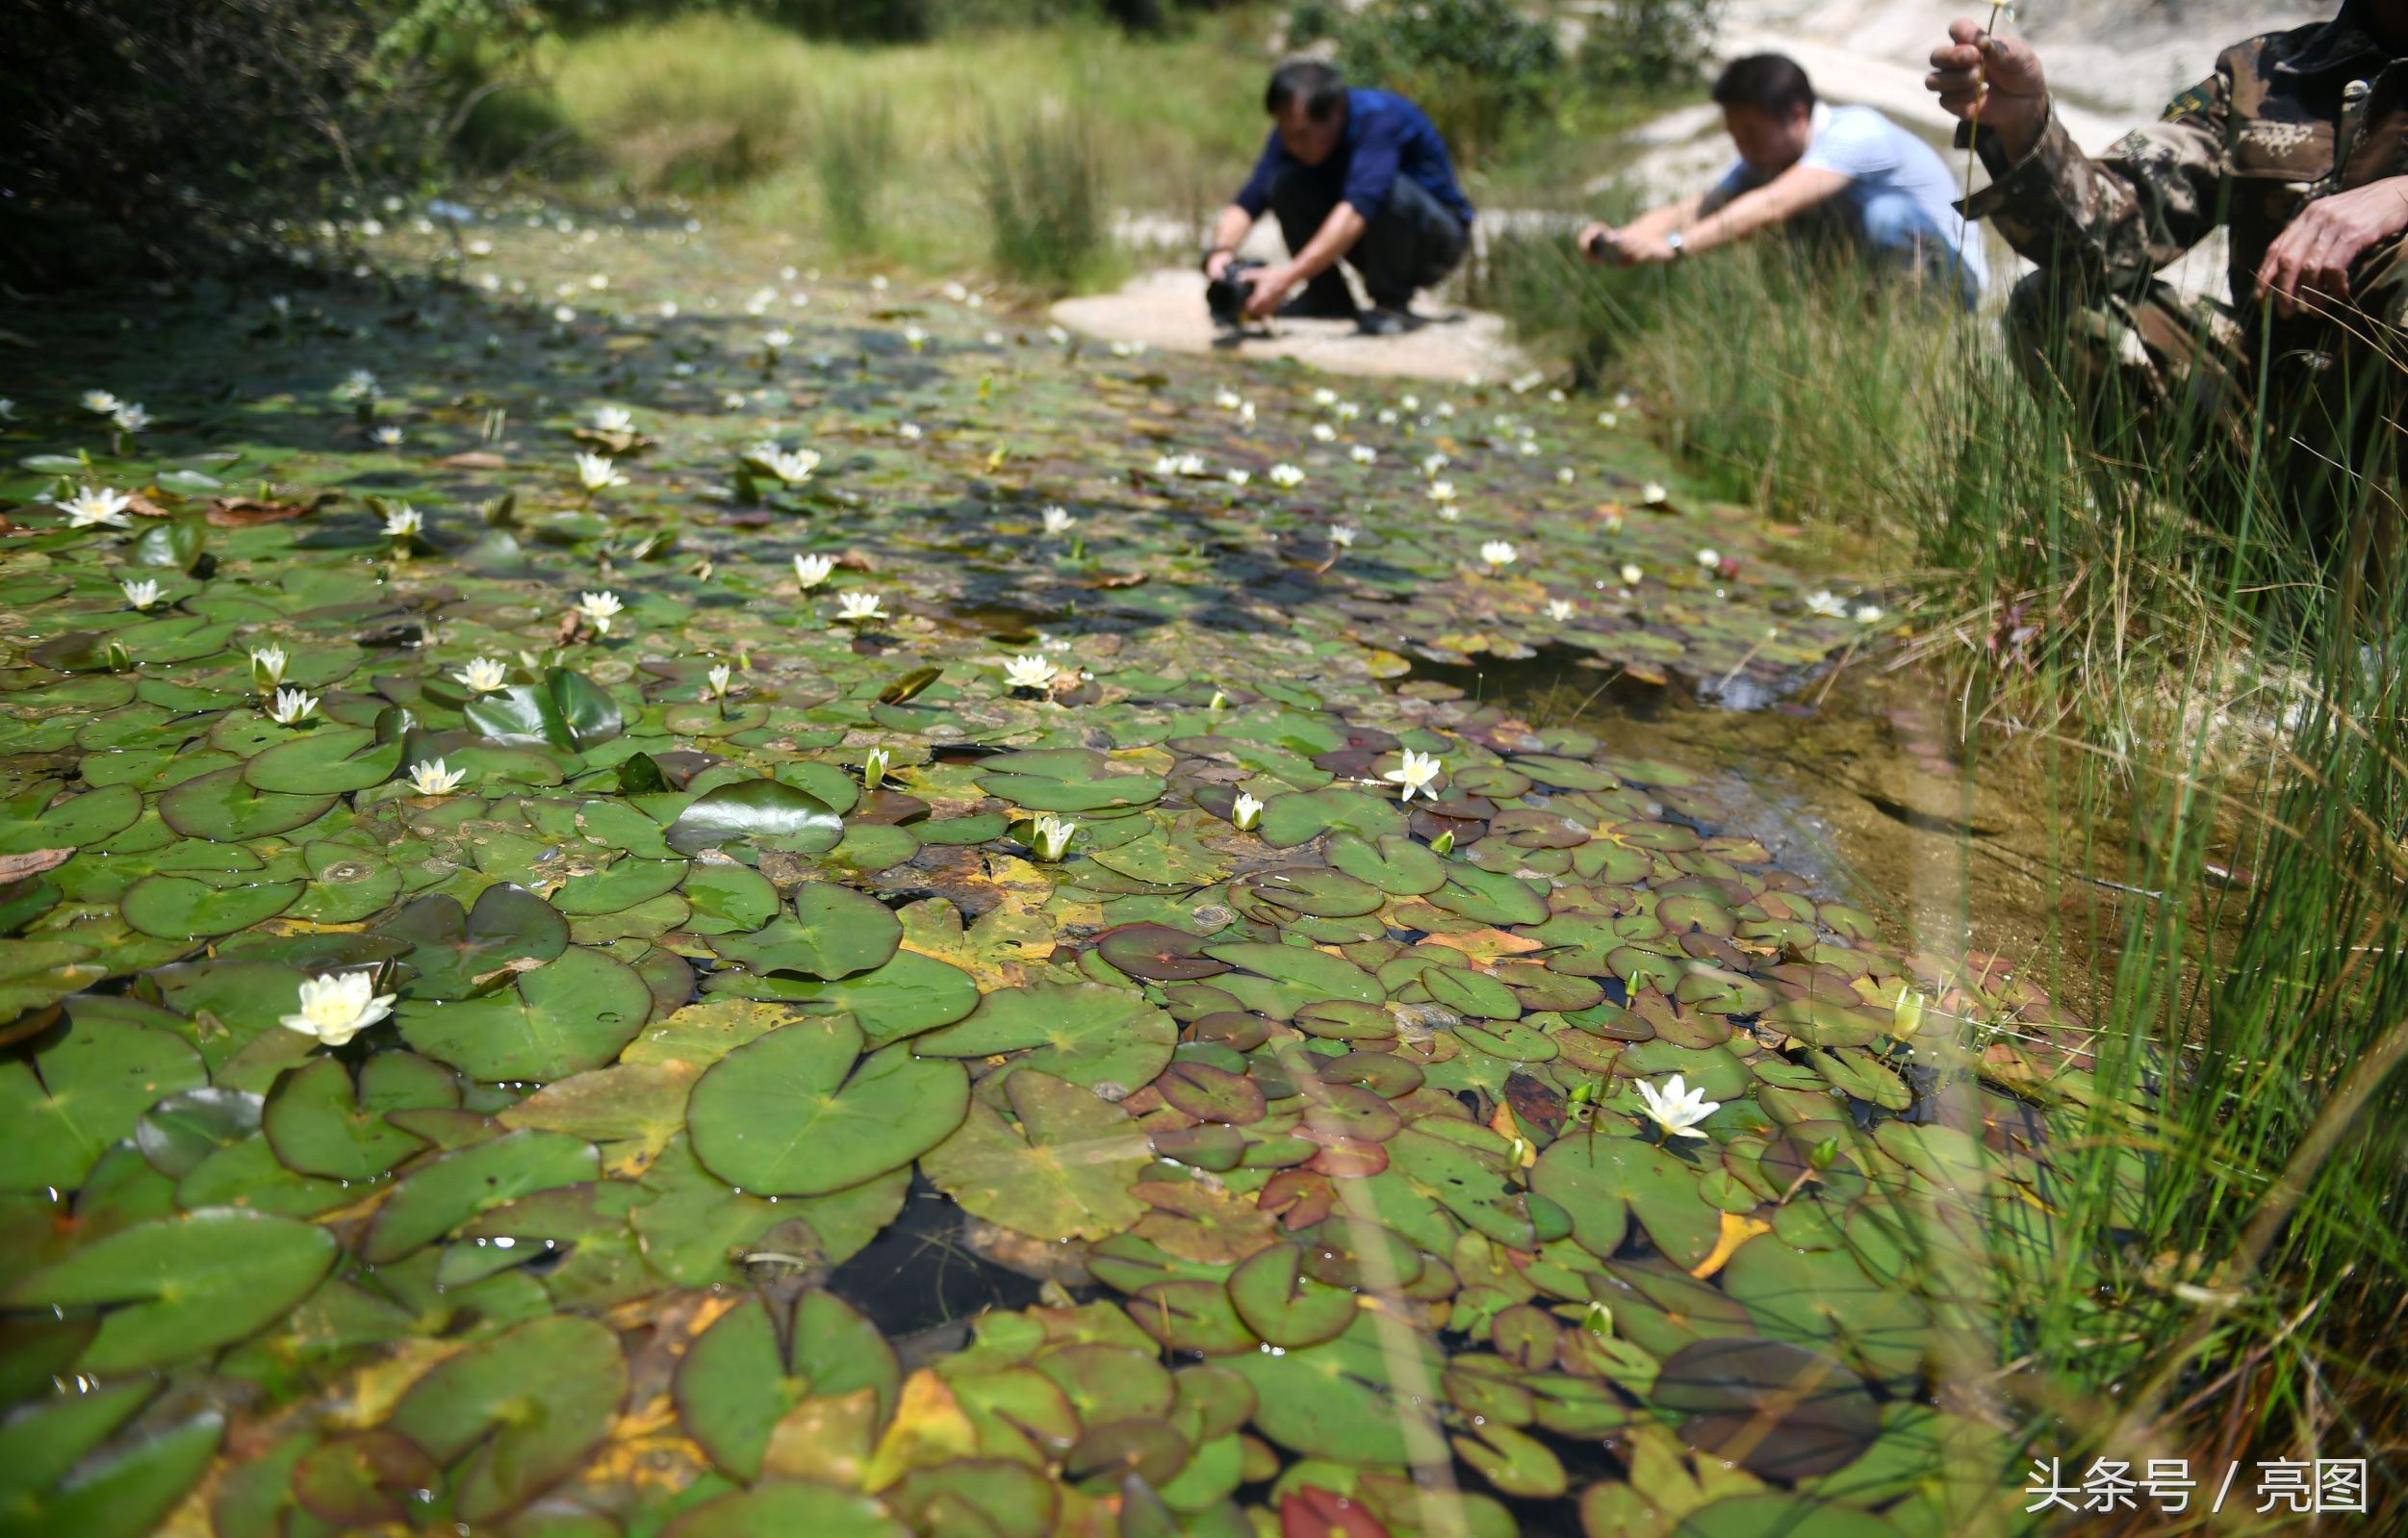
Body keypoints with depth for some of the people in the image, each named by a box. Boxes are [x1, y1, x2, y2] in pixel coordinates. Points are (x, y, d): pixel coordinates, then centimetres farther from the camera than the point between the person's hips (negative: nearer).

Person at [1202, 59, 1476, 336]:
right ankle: (1327, 295, -3)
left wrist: (1289, 275, -49)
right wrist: (1222, 249, -38)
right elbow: (1247, 203, -17)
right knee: (1283, 181, -16)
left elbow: (1356, 210, -42)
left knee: (1386, 189, -37)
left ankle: (1392, 303, -16)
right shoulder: (1294, 129, -11)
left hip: (1438, 240, -5)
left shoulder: (1379, 118, -29)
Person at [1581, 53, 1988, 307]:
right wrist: (1619, 238, -31)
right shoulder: (1768, 159, -1)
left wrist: (1673, 245, -48)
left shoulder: (1856, 133, -27)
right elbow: (1688, 211, -11)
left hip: (1951, 278, -7)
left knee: (1884, 212, -35)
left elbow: (1771, 205, -40)